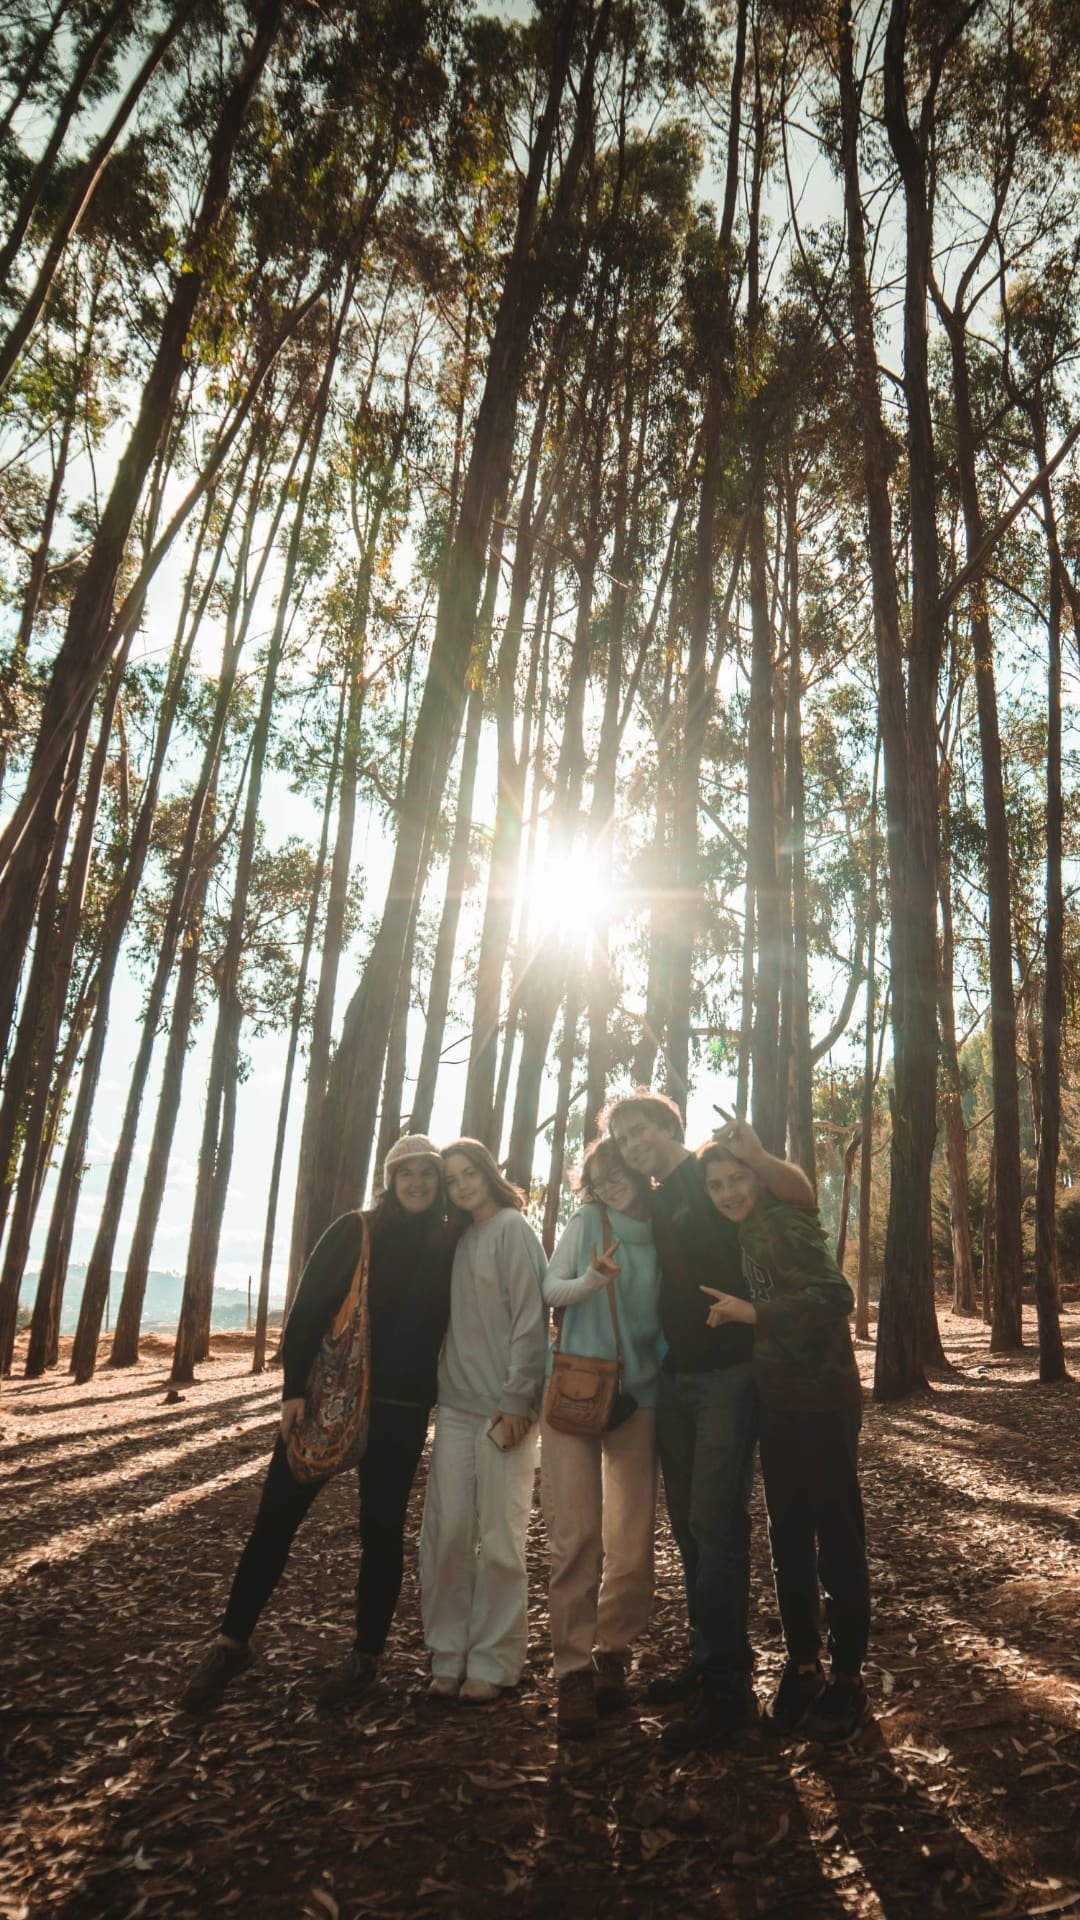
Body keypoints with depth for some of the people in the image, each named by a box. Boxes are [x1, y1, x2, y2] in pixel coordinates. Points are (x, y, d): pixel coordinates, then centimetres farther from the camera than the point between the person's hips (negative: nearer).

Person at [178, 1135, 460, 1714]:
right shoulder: (353, 1231, -2)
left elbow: (457, 1324, 8)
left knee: (381, 1529, 8)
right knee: (275, 1516, 3)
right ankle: (232, 1643, 19)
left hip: (401, 1408, 0)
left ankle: (365, 1656, 24)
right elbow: (308, 1309, -5)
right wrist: (295, 1389, -11)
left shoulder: (452, 1246, 1)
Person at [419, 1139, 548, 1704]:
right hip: (456, 1404, 6)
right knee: (444, 1534, 6)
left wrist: (517, 1400, -14)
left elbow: (529, 1319, -11)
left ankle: (493, 1662, 16)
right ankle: (447, 1656, 20)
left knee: (499, 1541, 2)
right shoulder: (460, 1238, 13)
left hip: (504, 1409, -6)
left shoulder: (512, 1228, -6)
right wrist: (441, 1385, 9)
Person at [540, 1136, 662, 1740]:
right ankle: (574, 1670, 9)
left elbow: (672, 1311, 12)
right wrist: (591, 1278, -26)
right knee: (575, 1537, -5)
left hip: (638, 1394, 2)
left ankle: (613, 1653, 25)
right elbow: (550, 1287, -7)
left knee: (634, 1544, 4)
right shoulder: (586, 1222, 1)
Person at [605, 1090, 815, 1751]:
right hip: (676, 1377, 7)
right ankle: (709, 1659, 28)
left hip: (728, 1374, -7)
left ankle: (728, 1688, 4)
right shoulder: (654, 1204, 13)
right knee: (689, 1523, 14)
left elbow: (801, 1195, -18)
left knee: (714, 1522, -7)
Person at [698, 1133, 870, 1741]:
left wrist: (752, 1314, -26)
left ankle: (848, 1677, 18)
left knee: (838, 1539, 4)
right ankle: (802, 1665, 29)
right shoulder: (746, 1237, 9)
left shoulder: (789, 1224, -15)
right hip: (777, 1406, 8)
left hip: (823, 1404, -8)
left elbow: (837, 1296, -27)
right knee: (788, 1541, 15)